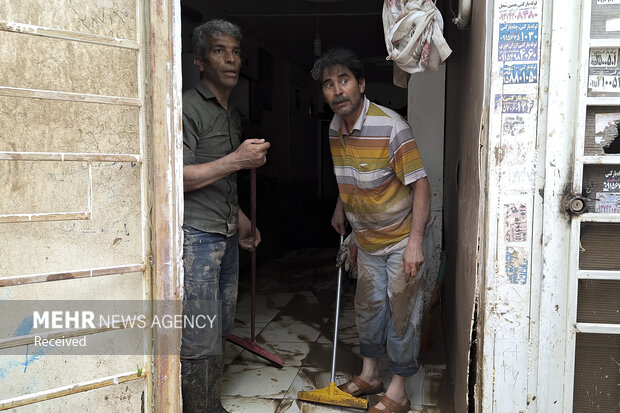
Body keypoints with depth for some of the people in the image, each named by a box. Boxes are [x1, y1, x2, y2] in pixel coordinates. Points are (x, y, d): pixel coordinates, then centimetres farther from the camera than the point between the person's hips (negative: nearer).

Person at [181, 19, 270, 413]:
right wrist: (237, 160, -19)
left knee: (221, 328, 14)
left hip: (226, 236, 9)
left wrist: (242, 221, 27)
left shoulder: (233, 115, 18)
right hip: (195, 236, -8)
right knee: (200, 339, -5)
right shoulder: (189, 107, -10)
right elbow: (176, 177, -19)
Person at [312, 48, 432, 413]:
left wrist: (415, 242, -28)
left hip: (402, 238, -7)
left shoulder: (391, 128, -25)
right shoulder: (336, 129, -2)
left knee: (402, 312, 4)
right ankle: (369, 375, 36)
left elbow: (420, 184, -24)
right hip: (367, 238, 7)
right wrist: (341, 209, 20)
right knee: (368, 306, 17)